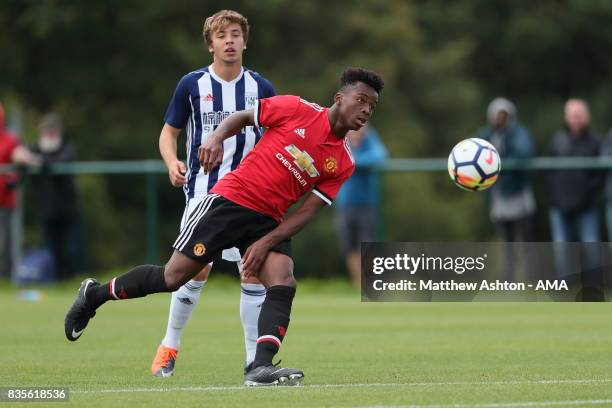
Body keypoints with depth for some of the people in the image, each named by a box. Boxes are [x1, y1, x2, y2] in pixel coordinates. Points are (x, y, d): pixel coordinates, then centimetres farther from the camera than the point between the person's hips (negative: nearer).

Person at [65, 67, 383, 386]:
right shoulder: (297, 109, -6)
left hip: (268, 222, 4)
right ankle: (93, 295, 16)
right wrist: (216, 137, -15)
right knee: (172, 278, -5)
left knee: (284, 284, -20)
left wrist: (266, 242, -9)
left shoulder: (342, 164, 5)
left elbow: (307, 211, 2)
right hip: (231, 200, -4)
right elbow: (241, 117, 5)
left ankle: (261, 367, -29)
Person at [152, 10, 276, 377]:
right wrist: (172, 162, -11)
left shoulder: (261, 88, 4)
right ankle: (170, 346, 12)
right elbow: (170, 131, 9)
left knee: (255, 272, -6)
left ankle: (255, 359, 1)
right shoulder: (192, 85, 1)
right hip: (203, 191, -1)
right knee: (197, 270, -8)